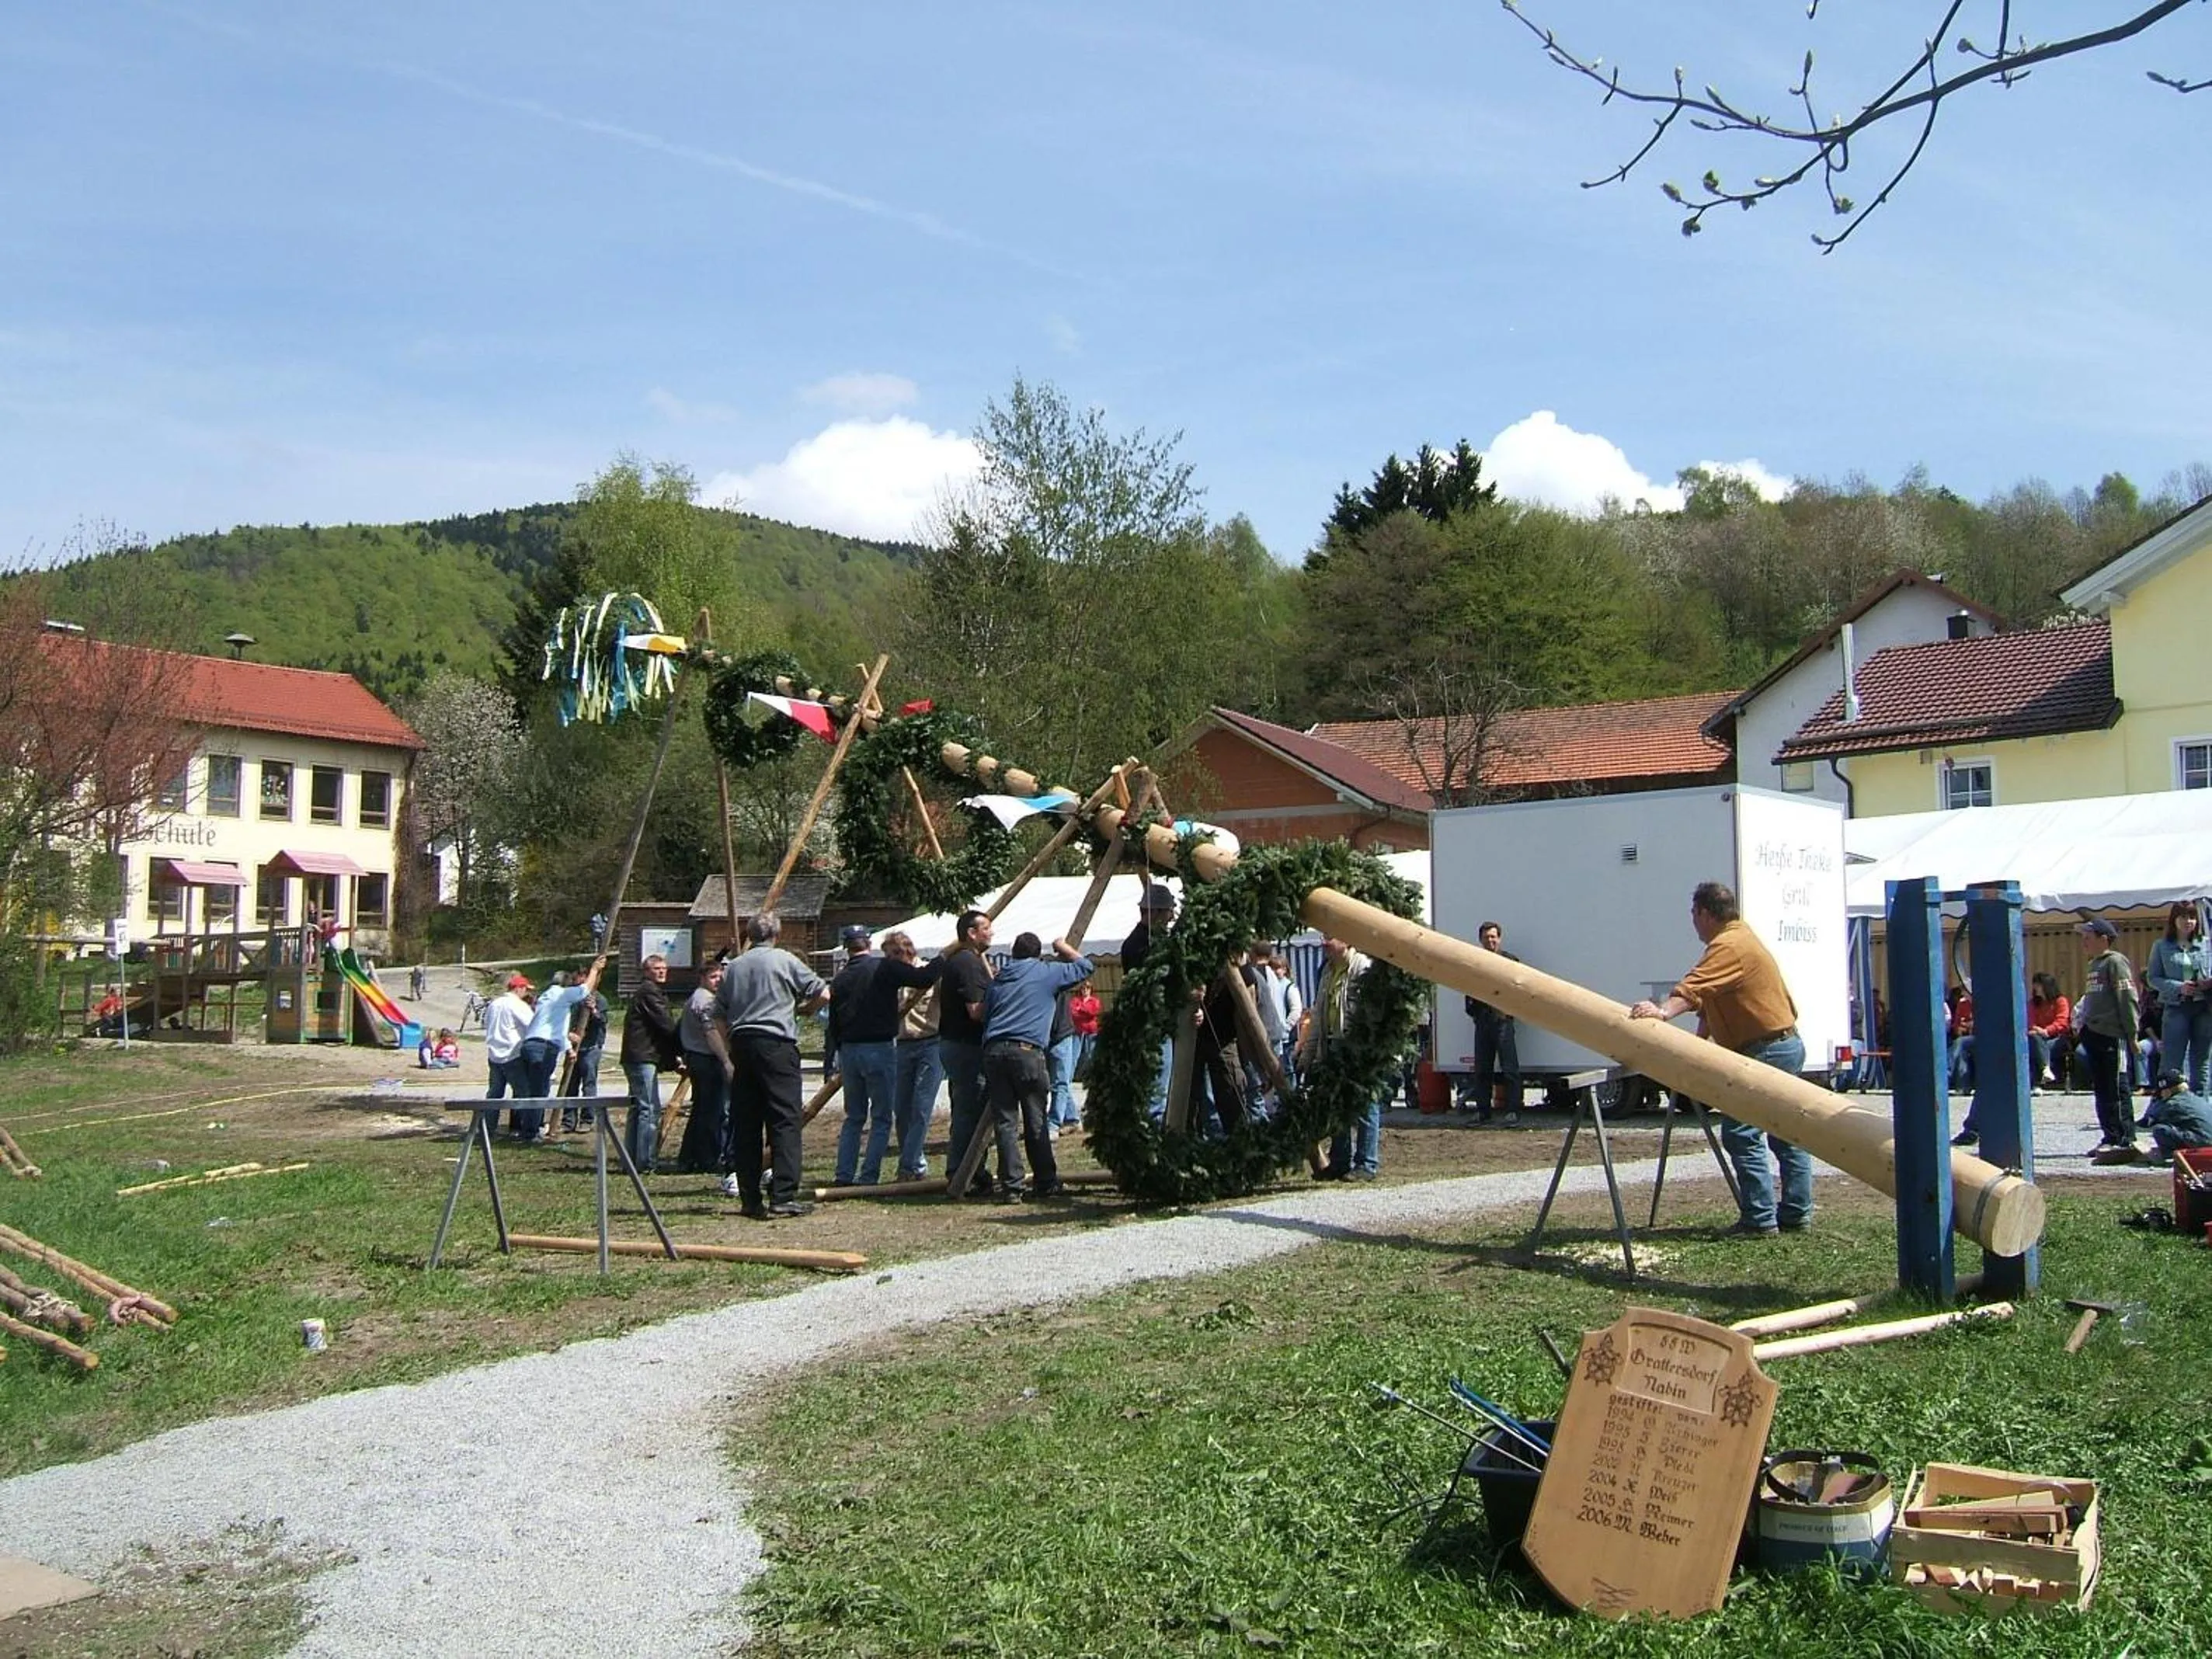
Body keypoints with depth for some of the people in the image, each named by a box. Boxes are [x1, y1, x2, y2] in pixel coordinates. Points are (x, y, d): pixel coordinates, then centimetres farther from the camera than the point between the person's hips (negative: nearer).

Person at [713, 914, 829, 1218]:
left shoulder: (733, 968, 15)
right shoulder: (785, 960, 1)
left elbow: (719, 1018, 16)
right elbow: (823, 994, -1)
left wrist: (728, 1058, 21)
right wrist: (800, 1009, 19)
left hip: (741, 1044, 5)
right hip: (776, 1043, -5)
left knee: (745, 1124, 8)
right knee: (785, 1119, -6)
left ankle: (750, 1199, 9)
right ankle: (783, 1196, -14)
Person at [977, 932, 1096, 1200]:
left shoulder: (999, 979, 21)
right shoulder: (1048, 972, 10)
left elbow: (980, 1013, 19)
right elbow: (1084, 966, 16)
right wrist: (1064, 948, 32)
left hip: (993, 1050, 3)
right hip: (1027, 1050, -3)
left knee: (1004, 1121, 3)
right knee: (1036, 1122, 4)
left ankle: (1011, 1186, 0)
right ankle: (1047, 1184, 12)